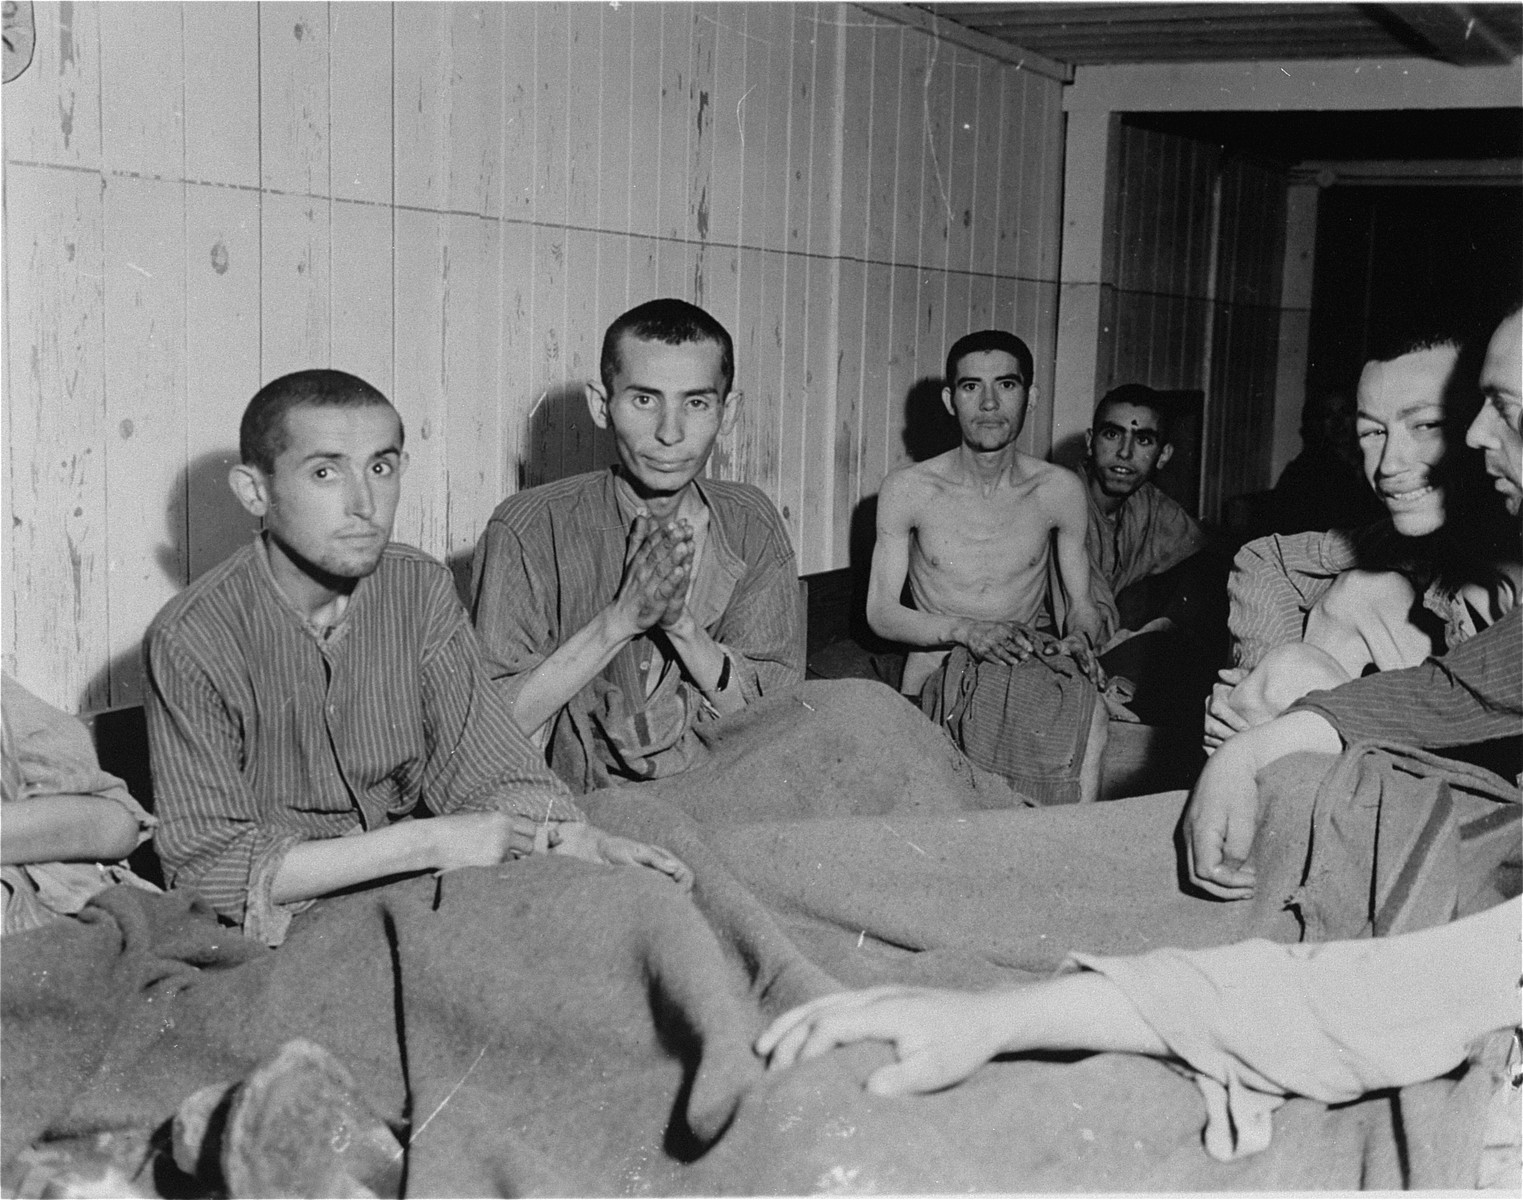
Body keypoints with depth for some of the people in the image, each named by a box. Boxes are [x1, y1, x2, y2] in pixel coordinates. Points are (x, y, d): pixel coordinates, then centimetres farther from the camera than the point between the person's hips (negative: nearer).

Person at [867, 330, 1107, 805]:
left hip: (1033, 666, 2)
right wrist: (965, 630, -18)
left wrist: (1080, 639, -12)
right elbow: (881, 611, 0)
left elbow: (1082, 601, 13)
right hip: (938, 673, -1)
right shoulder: (906, 490, -1)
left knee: (1089, 715, -31)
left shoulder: (1061, 490, 4)